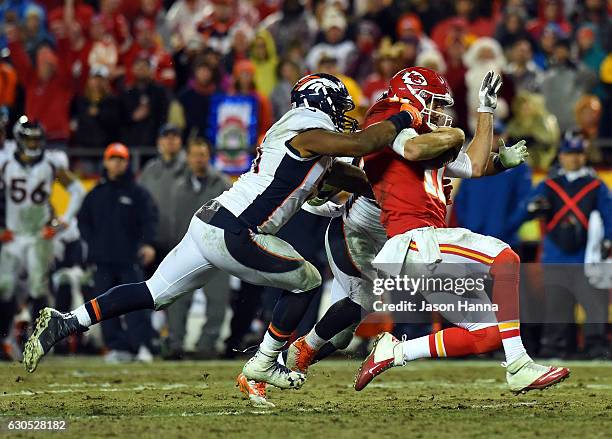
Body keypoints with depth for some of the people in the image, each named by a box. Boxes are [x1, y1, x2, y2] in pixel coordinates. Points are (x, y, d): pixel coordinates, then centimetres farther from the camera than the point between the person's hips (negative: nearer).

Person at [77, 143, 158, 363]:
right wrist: (92, 242, 4)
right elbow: (83, 219, 18)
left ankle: (142, 346, -13)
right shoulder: (96, 194, 14)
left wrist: (147, 243, -18)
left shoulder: (137, 192, 4)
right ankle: (117, 347, 7)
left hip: (129, 259, -4)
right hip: (102, 260, 4)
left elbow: (149, 219, -3)